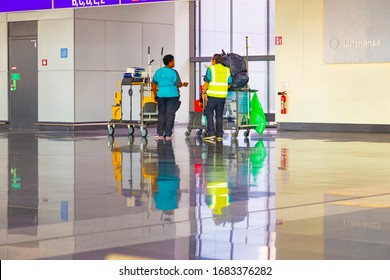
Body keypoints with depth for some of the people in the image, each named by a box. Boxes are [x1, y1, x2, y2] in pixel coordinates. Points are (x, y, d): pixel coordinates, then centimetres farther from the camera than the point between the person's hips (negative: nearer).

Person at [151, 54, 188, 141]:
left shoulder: (158, 72, 6)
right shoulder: (173, 72, -9)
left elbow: (153, 84, 8)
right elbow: (178, 84, -11)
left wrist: (155, 94, 16)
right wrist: (184, 84, 10)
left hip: (161, 95, 4)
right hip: (172, 95, -4)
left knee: (161, 113, 12)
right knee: (170, 114, 1)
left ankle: (160, 134, 10)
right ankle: (168, 134, 0)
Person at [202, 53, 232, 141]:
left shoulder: (211, 69, -4)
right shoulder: (226, 70, 9)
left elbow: (206, 82, -11)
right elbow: (229, 84, 7)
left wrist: (204, 93, -7)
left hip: (212, 95, -4)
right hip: (222, 95, 4)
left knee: (209, 113, 4)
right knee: (219, 115, 10)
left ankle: (211, 133, -6)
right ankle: (219, 135, 9)